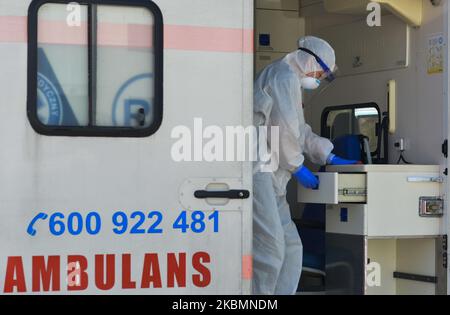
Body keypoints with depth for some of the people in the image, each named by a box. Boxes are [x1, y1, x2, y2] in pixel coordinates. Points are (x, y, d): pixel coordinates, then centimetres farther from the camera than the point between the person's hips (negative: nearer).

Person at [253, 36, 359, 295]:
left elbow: (301, 131, 33)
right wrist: (297, 168, -4)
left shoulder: (288, 79, 29)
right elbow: (284, 128, -14)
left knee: (291, 247, 9)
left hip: (268, 174, 11)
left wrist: (330, 158, 27)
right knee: (270, 246, -15)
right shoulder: (285, 76, -6)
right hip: (256, 169, -11)